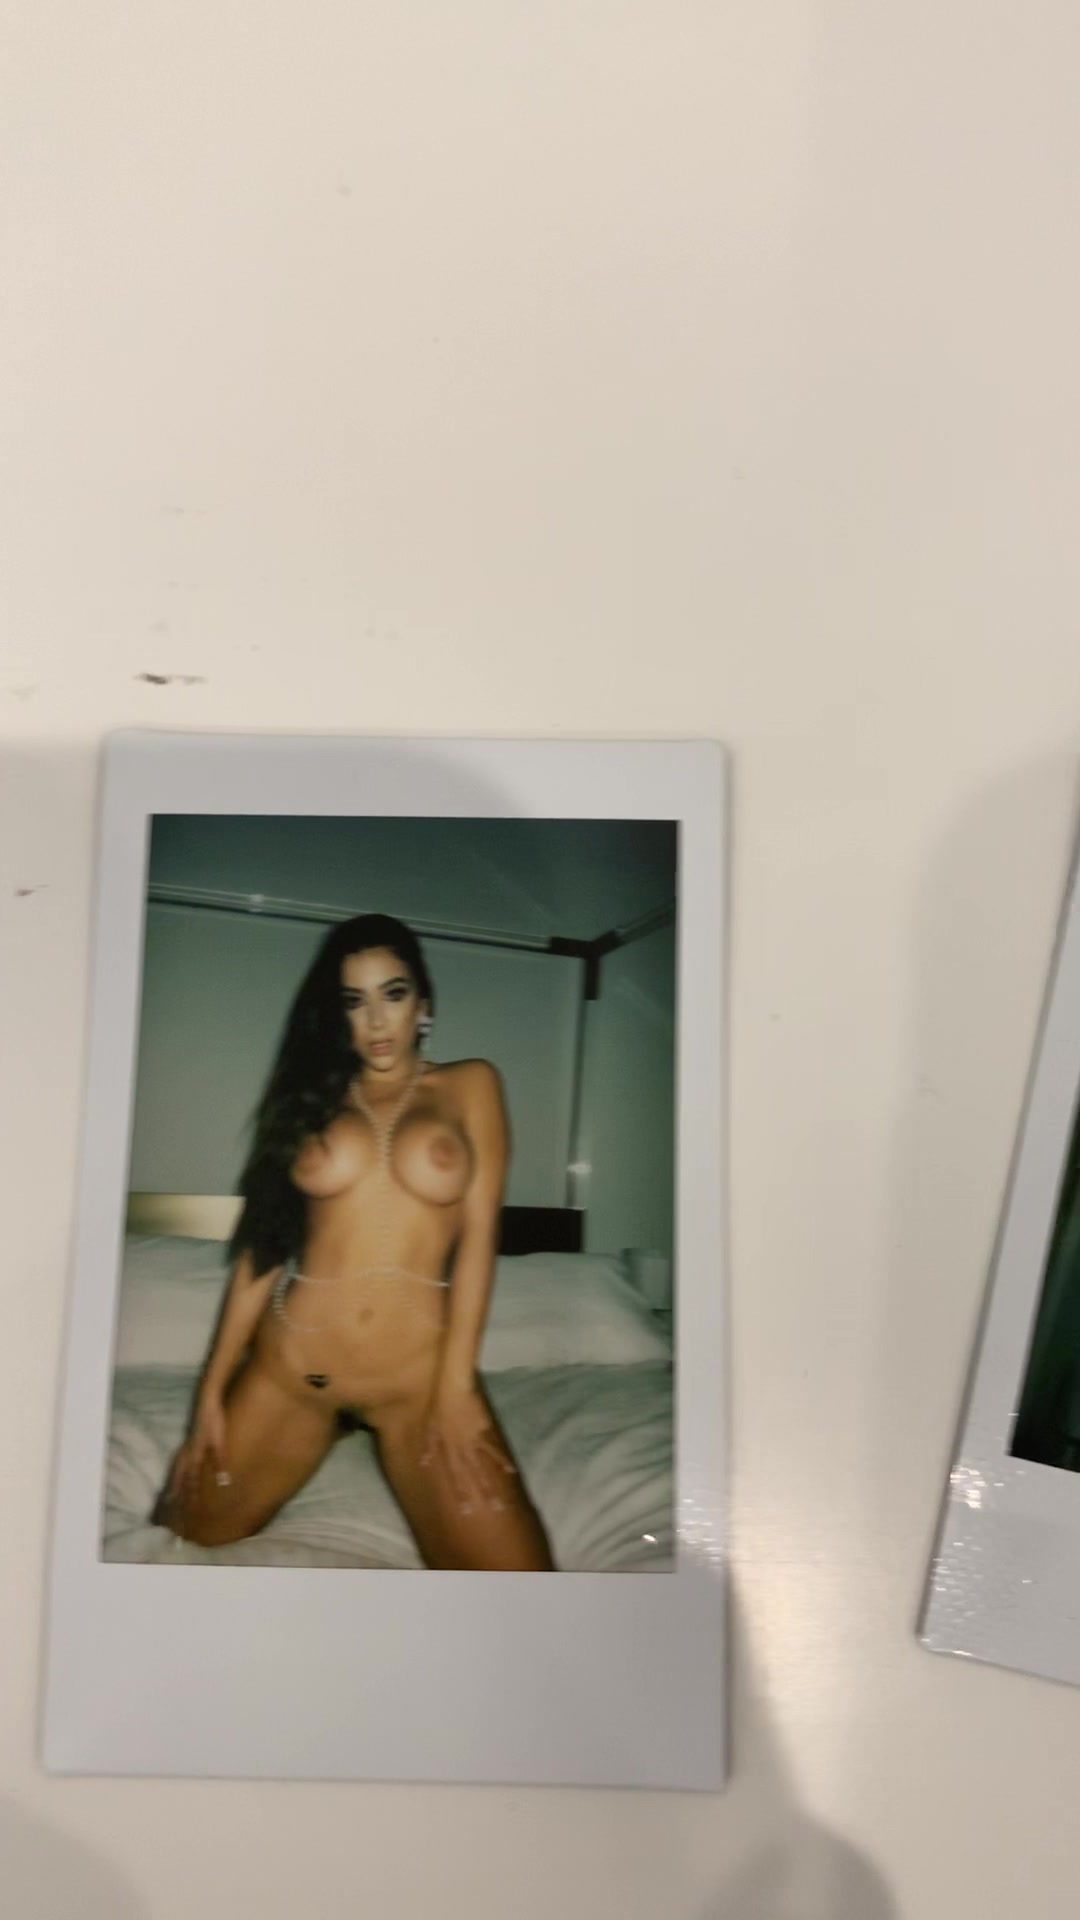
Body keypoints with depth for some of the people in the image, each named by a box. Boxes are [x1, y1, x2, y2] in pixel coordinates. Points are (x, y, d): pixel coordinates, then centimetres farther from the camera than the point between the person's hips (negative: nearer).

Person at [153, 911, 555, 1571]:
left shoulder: (469, 1087, 5)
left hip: (418, 1373, -2)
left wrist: (456, 1387, -10)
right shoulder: (310, 1094, 10)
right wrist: (213, 1387, 2)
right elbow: (261, 1243, 7)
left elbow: (478, 1237, -2)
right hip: (288, 1366, 2)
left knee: (514, 1575, -11)